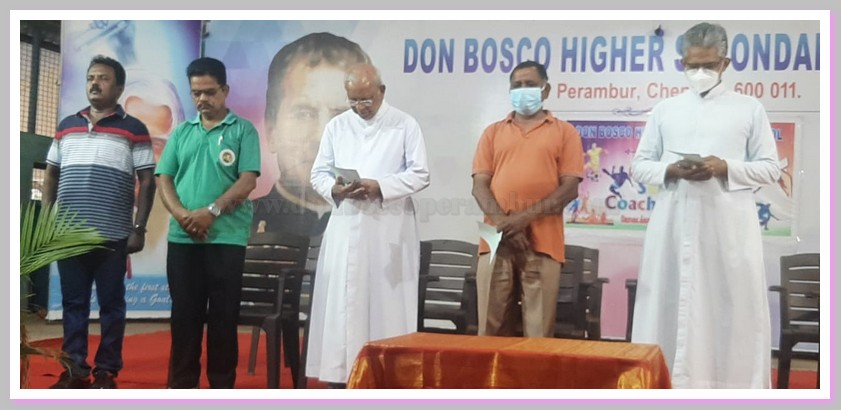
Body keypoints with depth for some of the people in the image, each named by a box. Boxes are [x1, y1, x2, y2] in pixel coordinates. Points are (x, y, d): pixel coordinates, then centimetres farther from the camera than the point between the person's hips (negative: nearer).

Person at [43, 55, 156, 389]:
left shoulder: (133, 130, 2)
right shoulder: (66, 126, 14)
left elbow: (147, 182, -1)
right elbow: (51, 176, 17)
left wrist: (139, 228, -7)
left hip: (113, 235, -3)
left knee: (111, 305, 3)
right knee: (73, 303, 7)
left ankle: (106, 371, 10)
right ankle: (74, 368, 14)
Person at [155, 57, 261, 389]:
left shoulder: (243, 130, 2)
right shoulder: (181, 132, 13)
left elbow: (248, 181, -7)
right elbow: (164, 179, 8)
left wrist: (212, 211, -17)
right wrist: (181, 215, -10)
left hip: (227, 238, -3)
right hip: (182, 238, 3)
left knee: (224, 315, 2)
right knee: (184, 313, 7)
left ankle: (222, 386, 11)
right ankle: (181, 386, 16)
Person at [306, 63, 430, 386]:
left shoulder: (405, 125, 2)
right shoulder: (336, 127, 11)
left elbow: (420, 175, -2)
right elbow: (318, 174, 11)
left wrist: (380, 187, -16)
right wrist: (335, 189, -12)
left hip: (390, 231, -3)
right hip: (346, 229, 3)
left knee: (387, 305, -1)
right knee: (341, 304, 1)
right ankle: (340, 373, 6)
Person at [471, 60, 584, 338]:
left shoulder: (564, 132, 11)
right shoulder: (493, 132, 18)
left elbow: (570, 188, 1)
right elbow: (480, 184, 8)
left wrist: (526, 217, -11)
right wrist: (503, 223, -10)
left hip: (542, 243, -2)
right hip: (496, 242, 2)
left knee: (538, 332, -3)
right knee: (492, 328, 1)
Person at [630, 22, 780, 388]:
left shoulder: (749, 109, 7)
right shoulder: (664, 110, 12)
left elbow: (770, 168, 6)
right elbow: (639, 165, 12)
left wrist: (727, 168, -12)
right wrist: (670, 170, -9)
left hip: (729, 226, -1)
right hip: (675, 224, 2)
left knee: (733, 301, -2)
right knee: (672, 300, 1)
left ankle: (735, 382, 4)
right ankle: (671, 378, 8)